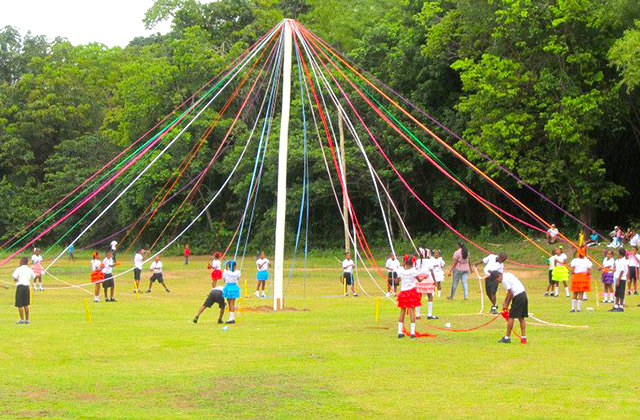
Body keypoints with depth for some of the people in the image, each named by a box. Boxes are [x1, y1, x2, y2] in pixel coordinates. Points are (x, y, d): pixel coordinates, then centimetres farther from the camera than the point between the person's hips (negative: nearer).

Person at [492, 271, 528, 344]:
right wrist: (505, 301, 23)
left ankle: (507, 338, 3)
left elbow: (511, 293, -14)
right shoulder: (507, 275, 17)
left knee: (511, 317, -2)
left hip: (518, 296, -9)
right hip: (523, 294, 9)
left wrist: (506, 304, -3)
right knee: (521, 317, 12)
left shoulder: (504, 280, -13)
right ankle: (523, 338, 10)